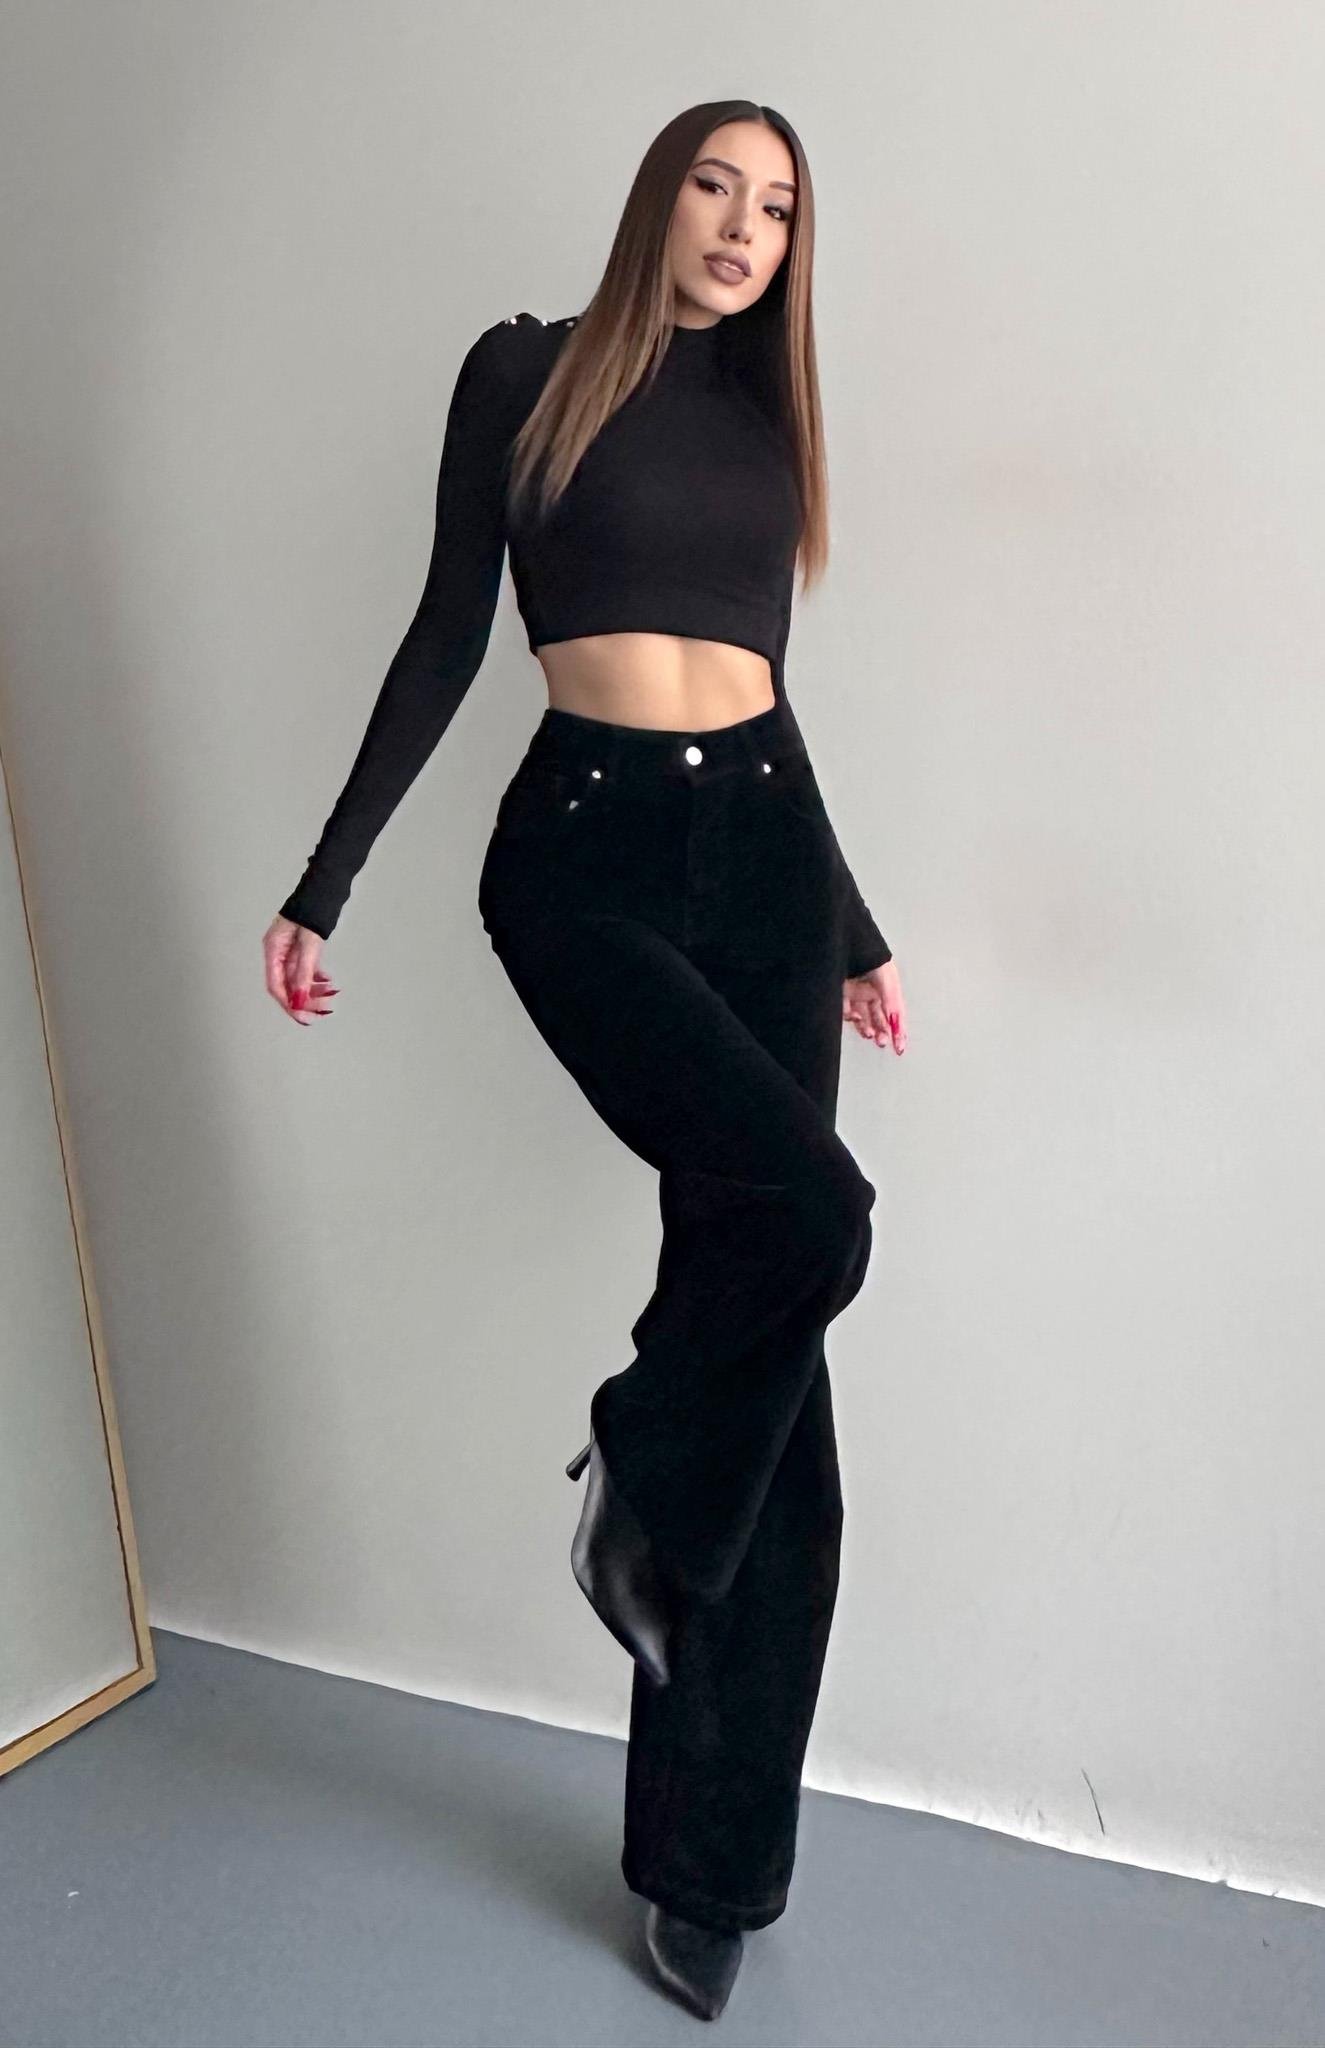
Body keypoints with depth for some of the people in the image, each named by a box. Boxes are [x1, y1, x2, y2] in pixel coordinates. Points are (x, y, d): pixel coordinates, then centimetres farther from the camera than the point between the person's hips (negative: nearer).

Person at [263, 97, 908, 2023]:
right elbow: (448, 638, 5)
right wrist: (326, 880, 1)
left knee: (749, 1281, 0)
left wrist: (853, 923, 25)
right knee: (807, 1210, -28)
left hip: (766, 853, 5)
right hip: (586, 853, -4)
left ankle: (709, 1860, 15)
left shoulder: (769, 414, 18)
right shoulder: (527, 371, 6)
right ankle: (633, 1491, 7)